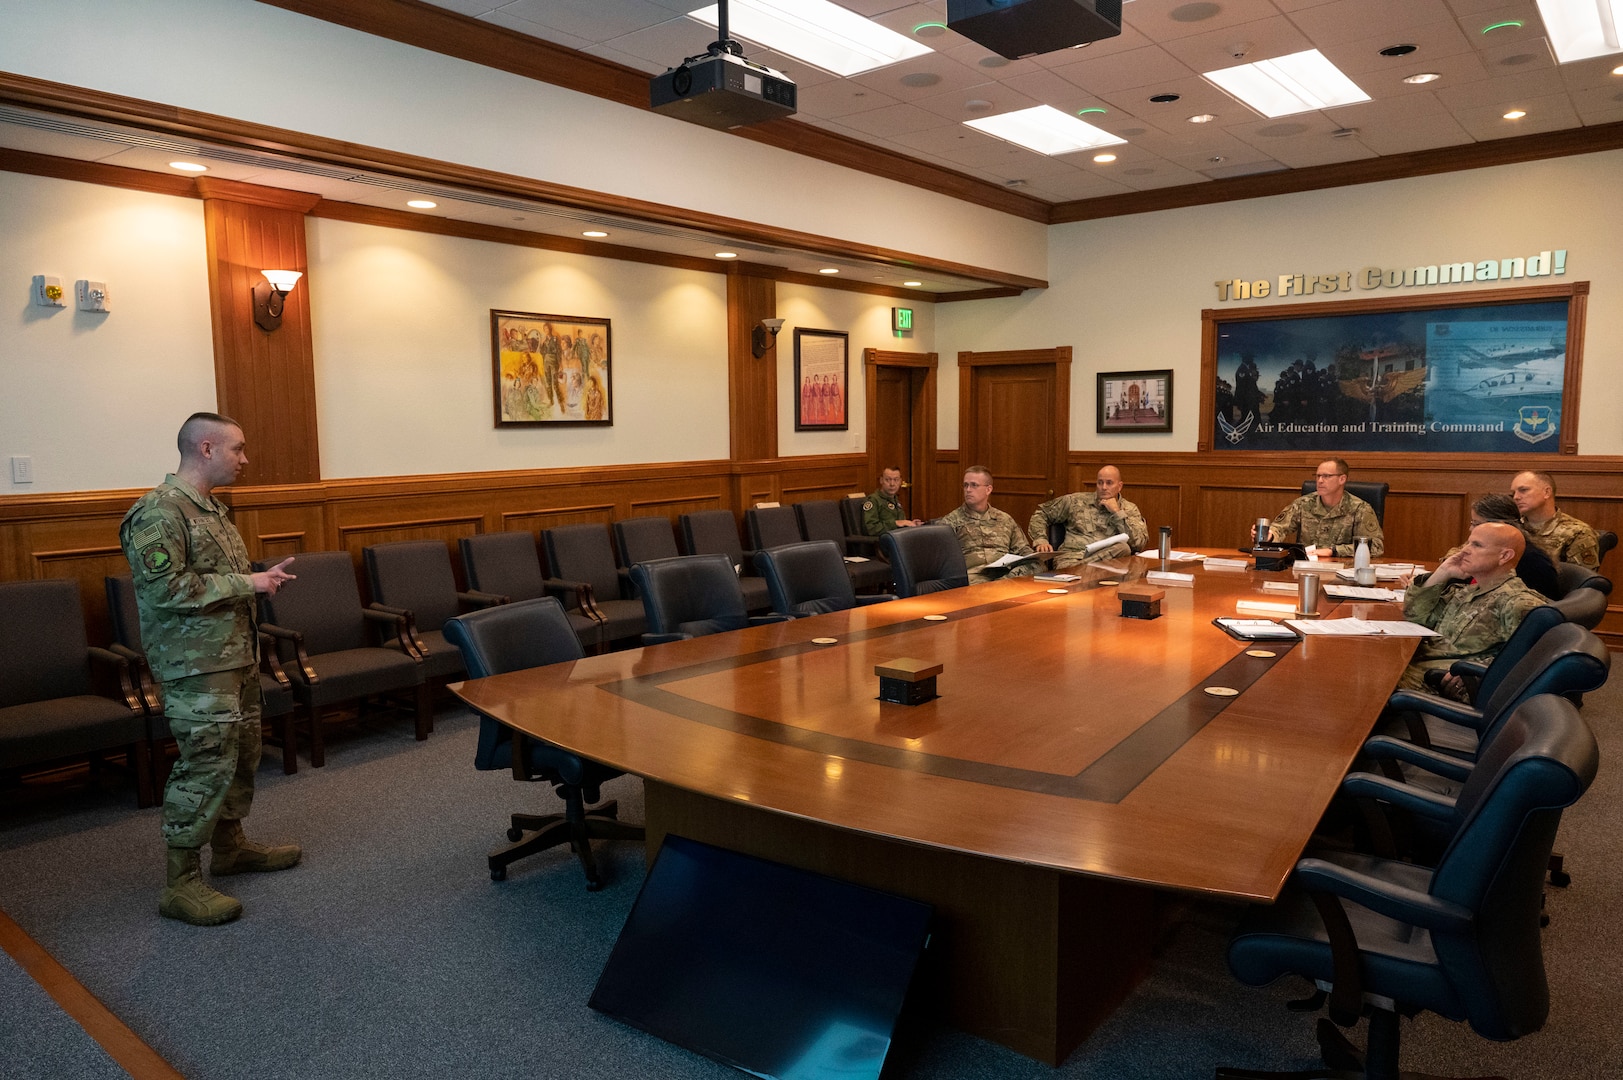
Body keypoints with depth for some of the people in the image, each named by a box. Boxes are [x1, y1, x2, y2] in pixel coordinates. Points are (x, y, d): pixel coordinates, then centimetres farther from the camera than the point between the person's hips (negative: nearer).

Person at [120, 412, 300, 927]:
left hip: (235, 655, 10)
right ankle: (181, 883, 2)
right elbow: (165, 589, -24)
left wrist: (261, 577, 9)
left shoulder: (210, 508, 15)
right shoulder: (158, 512, -16)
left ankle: (230, 845, 34)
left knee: (242, 753, 18)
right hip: (196, 664, -10)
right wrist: (246, 584, -19)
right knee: (207, 764, -8)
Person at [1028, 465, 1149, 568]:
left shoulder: (1130, 510, 16)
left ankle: (1077, 567, -35)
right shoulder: (1076, 500, 17)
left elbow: (1140, 543, 0)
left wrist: (1117, 512, 0)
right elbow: (1041, 513, 23)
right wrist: (1040, 540, 5)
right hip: (1071, 556, -4)